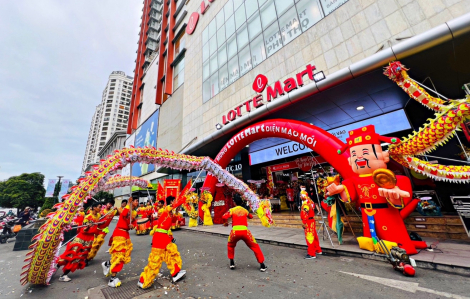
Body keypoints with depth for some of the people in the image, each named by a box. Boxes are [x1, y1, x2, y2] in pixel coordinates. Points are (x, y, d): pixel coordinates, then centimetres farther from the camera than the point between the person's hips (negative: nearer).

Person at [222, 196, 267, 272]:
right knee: (255, 247, 19)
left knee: (230, 246, 30)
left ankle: (232, 263, 28)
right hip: (245, 231, 1)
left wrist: (226, 223, 13)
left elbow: (224, 217, -7)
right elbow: (251, 217, 35)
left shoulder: (232, 210, 9)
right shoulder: (245, 210, 17)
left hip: (235, 231, -1)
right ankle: (262, 265, 19)